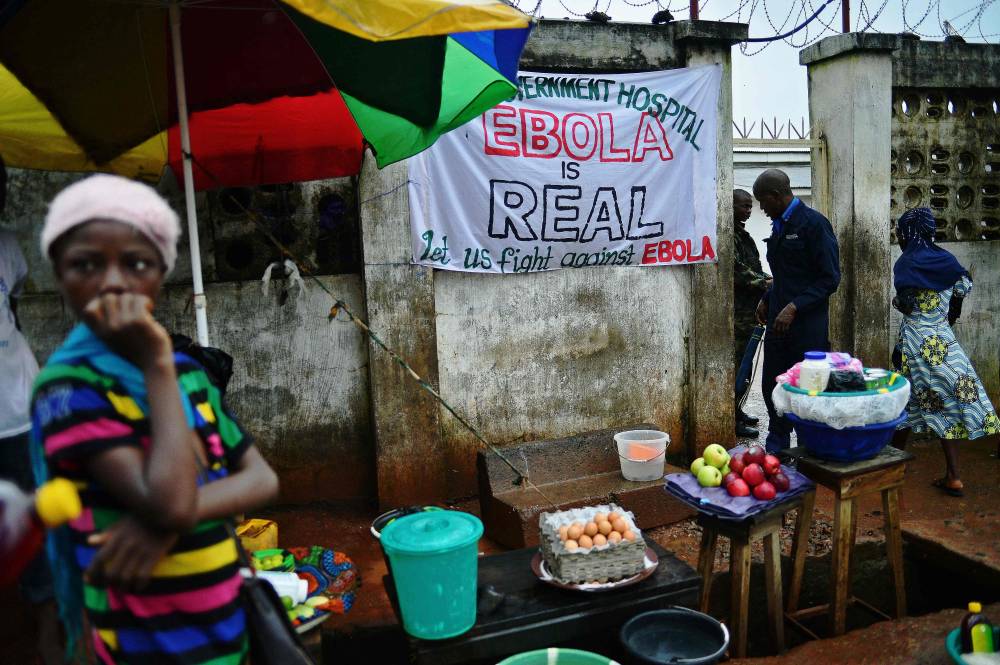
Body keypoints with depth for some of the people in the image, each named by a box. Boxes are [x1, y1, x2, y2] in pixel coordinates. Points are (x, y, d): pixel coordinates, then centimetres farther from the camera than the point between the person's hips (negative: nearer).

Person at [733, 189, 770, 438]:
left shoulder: (743, 235, 18)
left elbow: (753, 269, 20)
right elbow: (738, 272, -18)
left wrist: (769, 280, 3)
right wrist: (767, 283, -11)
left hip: (748, 308, 10)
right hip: (737, 309, -10)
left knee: (743, 362, 14)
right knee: (736, 363, -7)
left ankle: (737, 412, 24)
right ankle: (734, 420, -1)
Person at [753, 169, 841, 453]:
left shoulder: (814, 224, -10)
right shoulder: (779, 225, 15)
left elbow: (830, 278, -12)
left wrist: (795, 307, -19)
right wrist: (767, 299, 11)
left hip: (807, 325, -8)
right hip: (778, 322, 8)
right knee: (771, 387, 11)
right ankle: (775, 451, 25)